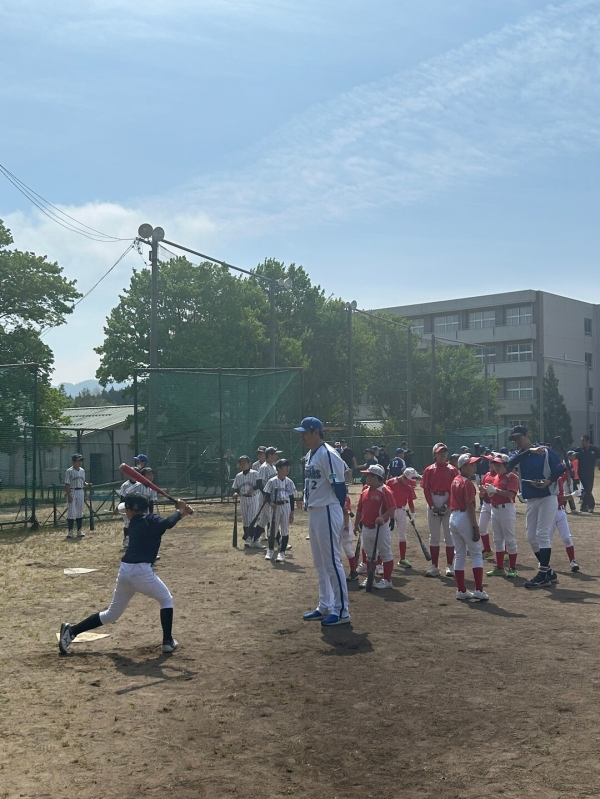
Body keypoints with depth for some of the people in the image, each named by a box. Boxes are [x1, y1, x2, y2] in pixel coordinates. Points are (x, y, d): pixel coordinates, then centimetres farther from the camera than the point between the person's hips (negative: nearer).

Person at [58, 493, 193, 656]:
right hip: (142, 571, -6)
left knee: (112, 614, 20)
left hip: (125, 571, 6)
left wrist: (180, 513, 13)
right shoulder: (150, 520, -1)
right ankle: (168, 641, 14)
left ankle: (72, 630, 14)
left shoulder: (135, 523, 18)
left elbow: (162, 524, 22)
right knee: (166, 600, 19)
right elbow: (167, 524, -22)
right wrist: (179, 511, -5)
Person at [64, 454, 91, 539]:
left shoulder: (82, 471, 10)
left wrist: (87, 484, -4)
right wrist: (69, 495, -17)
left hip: (81, 492, 6)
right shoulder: (69, 471, -9)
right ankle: (70, 531, 2)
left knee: (80, 512, 9)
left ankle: (80, 530, 16)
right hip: (72, 492, -6)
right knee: (71, 512, -5)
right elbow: (67, 484, -11)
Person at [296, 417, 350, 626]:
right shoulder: (310, 455, 13)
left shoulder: (328, 455, -16)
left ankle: (342, 610, 2)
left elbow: (339, 487, -17)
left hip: (327, 512, -10)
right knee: (320, 564, 15)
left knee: (332, 562, -5)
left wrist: (340, 514, -16)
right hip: (313, 512, 10)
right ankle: (325, 607, 24)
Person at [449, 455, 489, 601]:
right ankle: (478, 590, -3)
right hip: (465, 519, -8)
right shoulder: (467, 483, -13)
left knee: (460, 555, 12)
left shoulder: (455, 480, 12)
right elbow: (470, 506, -17)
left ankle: (461, 591, 15)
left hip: (453, 518, 8)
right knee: (476, 553, 0)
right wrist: (475, 527, -15)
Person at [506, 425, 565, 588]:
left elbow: (560, 469, -5)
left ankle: (543, 575, -5)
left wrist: (549, 481, -22)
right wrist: (528, 451, -29)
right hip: (531, 500, 6)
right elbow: (509, 465, -20)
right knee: (531, 537, 7)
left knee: (543, 534, -10)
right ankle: (548, 571, 21)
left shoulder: (545, 451, -6)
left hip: (547, 497, -6)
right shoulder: (517, 455, 4)